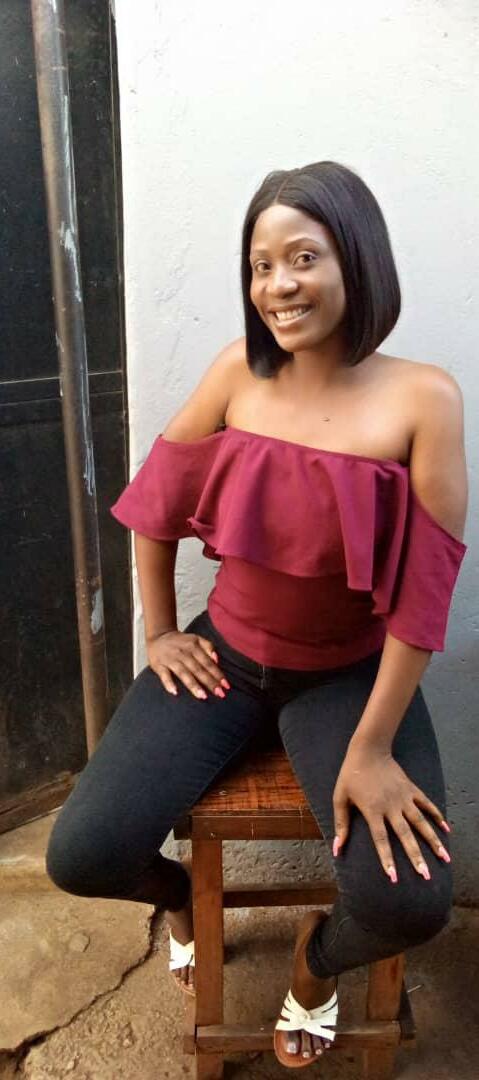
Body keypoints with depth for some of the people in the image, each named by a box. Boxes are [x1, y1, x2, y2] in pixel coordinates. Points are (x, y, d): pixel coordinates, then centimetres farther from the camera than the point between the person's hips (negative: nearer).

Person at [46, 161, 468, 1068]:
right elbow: (156, 499, 5)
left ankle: (316, 958, 22)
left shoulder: (422, 399, -14)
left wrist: (372, 749, -15)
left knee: (410, 902, -20)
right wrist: (159, 633, 6)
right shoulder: (237, 371, -6)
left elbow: (424, 587, -14)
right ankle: (183, 897, 29)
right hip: (222, 657, 2)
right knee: (79, 855, -12)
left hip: (349, 675, -1)